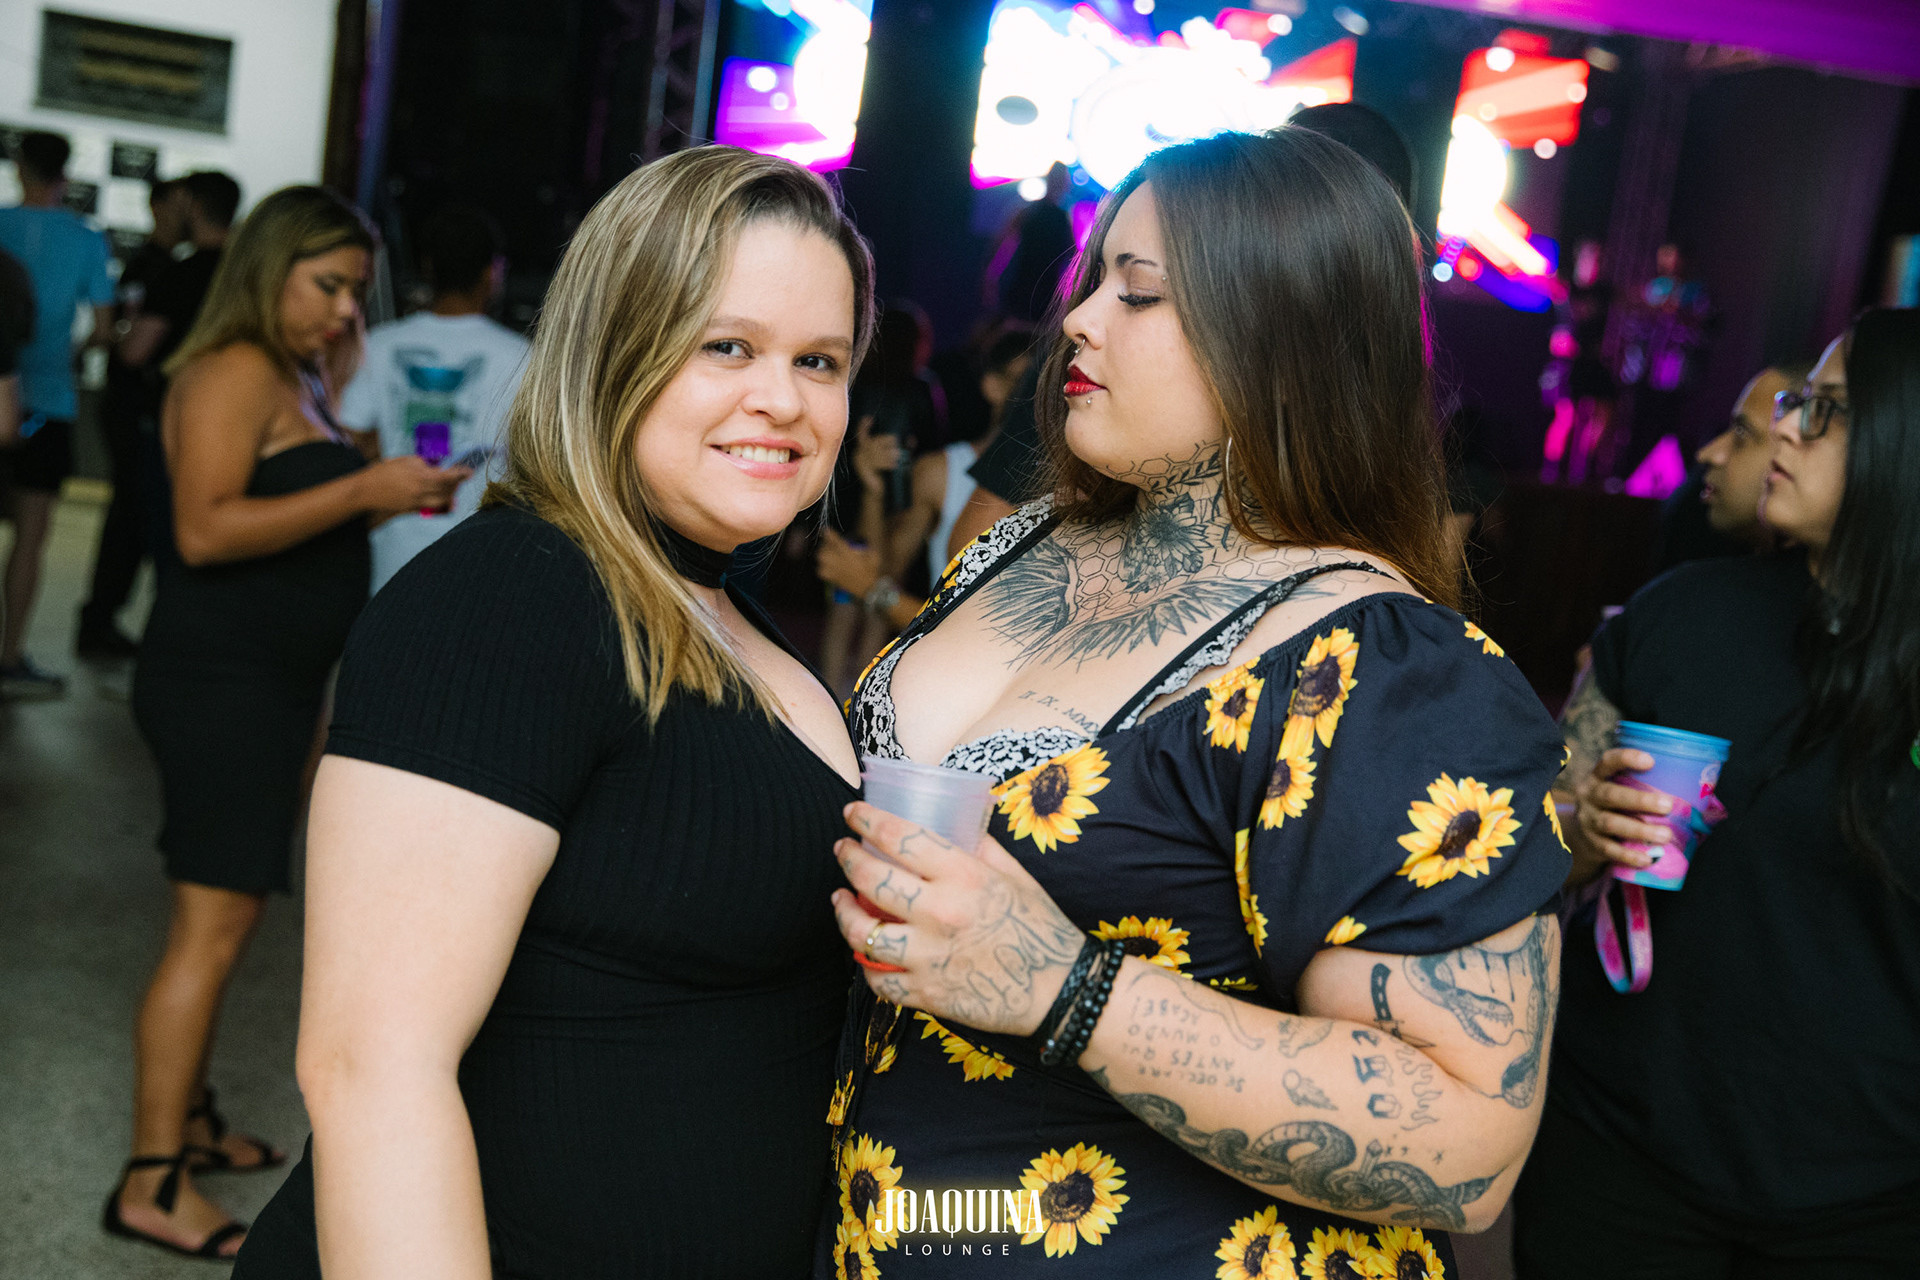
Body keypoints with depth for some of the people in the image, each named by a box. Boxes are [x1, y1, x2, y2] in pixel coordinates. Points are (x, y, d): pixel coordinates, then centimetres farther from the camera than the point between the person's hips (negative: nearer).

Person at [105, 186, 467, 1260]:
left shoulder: (298, 377, 17)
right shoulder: (235, 372, -13)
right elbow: (206, 529, -23)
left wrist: (397, 489, 11)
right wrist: (360, 489, -23)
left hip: (277, 679, 10)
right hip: (221, 677, -10)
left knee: (235, 911, 15)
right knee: (213, 923, -7)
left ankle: (189, 1118, 28)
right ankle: (153, 1183, 0)